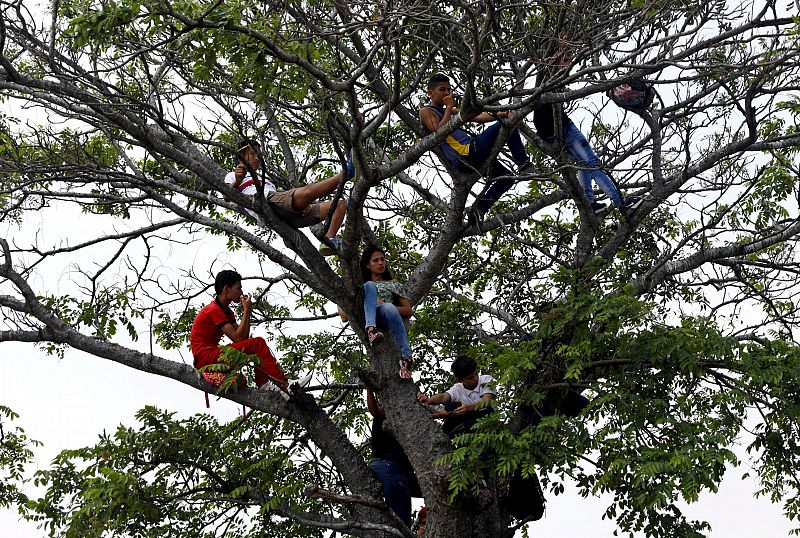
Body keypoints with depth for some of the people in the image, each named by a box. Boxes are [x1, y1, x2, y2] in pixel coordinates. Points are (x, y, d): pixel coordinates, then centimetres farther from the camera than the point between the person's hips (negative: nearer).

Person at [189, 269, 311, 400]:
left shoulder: (225, 311, 19)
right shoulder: (214, 310, -13)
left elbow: (244, 337, 10)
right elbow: (237, 338, -19)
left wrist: (246, 311, 3)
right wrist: (246, 311, -13)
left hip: (213, 354, 10)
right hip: (205, 358, -10)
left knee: (256, 345, 6)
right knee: (257, 344, -17)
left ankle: (263, 384, -13)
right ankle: (284, 385, -20)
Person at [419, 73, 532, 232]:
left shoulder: (450, 111, 30)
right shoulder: (426, 112, 4)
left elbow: (477, 117, 20)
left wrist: (501, 114, 7)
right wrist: (449, 107, -10)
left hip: (473, 158, 9)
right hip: (465, 154, -9)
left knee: (507, 178, 12)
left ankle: (479, 209, 8)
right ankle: (524, 165, -8)